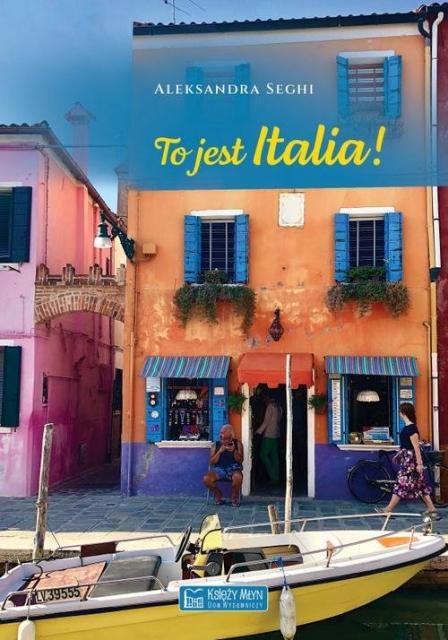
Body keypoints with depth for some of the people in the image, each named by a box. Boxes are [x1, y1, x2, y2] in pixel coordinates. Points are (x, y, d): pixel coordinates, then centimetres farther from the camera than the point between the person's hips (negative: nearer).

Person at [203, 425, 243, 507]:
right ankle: (218, 494, 4)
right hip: (219, 469, 1)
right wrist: (220, 451, -13)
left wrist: (234, 451, -18)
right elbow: (212, 462, 1)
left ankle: (234, 497, -5)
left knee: (238, 477, -37)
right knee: (206, 478, -28)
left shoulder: (237, 444, 6)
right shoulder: (215, 445, 7)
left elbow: (240, 460, 0)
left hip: (233, 469, -1)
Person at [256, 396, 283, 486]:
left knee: (263, 455, -3)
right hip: (276, 435, 8)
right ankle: (276, 477, 8)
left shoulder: (270, 406, -12)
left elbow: (266, 421, -14)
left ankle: (273, 477, -8)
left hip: (269, 435, -8)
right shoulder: (279, 407, 11)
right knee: (274, 456, 9)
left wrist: (258, 431, -8)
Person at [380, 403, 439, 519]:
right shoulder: (408, 427, 9)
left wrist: (419, 463, -21)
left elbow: (416, 447, -21)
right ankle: (431, 509, 14)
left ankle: (388, 510, 3)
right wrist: (398, 455, 28)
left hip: (410, 460, -10)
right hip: (406, 459, 10)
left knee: (401, 484, -3)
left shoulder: (411, 428, -19)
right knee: (420, 484, 11)